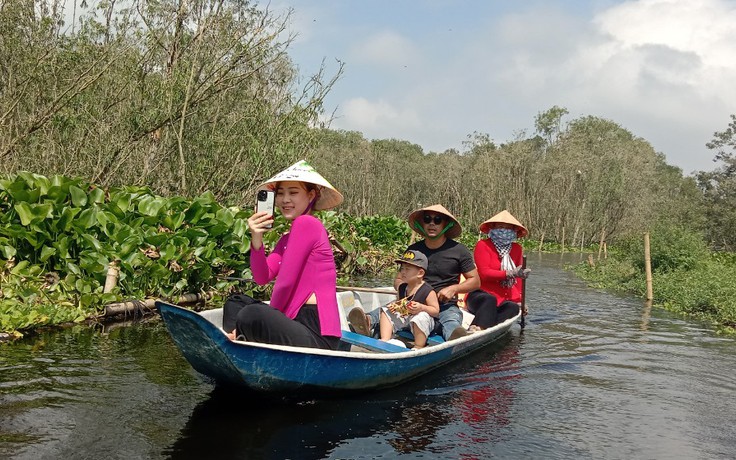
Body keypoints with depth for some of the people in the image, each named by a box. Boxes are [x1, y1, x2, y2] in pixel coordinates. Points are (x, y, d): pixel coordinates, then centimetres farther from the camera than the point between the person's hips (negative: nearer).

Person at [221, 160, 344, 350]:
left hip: (318, 336, -10)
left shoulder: (307, 223, -10)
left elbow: (285, 283, -12)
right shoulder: (286, 239, 19)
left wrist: (270, 318, 3)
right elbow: (262, 277, 7)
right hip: (298, 323, 10)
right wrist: (256, 240, -8)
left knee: (252, 315, -31)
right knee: (237, 302, 15)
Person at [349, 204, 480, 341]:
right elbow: (398, 279, 18)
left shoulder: (458, 250, 6)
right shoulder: (413, 250, 13)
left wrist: (453, 289, -8)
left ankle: (456, 339, -73)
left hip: (445, 306, -2)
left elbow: (475, 281, 10)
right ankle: (369, 322, -61)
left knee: (451, 321, -38)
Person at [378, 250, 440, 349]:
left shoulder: (428, 291, -16)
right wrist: (394, 305, -1)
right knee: (386, 311, 2)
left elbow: (436, 311, -16)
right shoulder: (402, 288, 6)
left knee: (421, 317, -40)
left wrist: (422, 307, -32)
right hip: (403, 317, 8)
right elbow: (400, 303, 23)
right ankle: (384, 340, -10)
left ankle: (418, 348, -26)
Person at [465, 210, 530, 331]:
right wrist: (510, 273, -24)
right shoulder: (483, 245, -4)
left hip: (503, 300, 4)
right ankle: (475, 328, -56)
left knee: (513, 308, -30)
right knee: (490, 300, -38)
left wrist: (518, 300, 7)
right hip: (479, 295, -4)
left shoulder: (517, 249, 13)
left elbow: (517, 278, 18)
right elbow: (484, 273, -16)